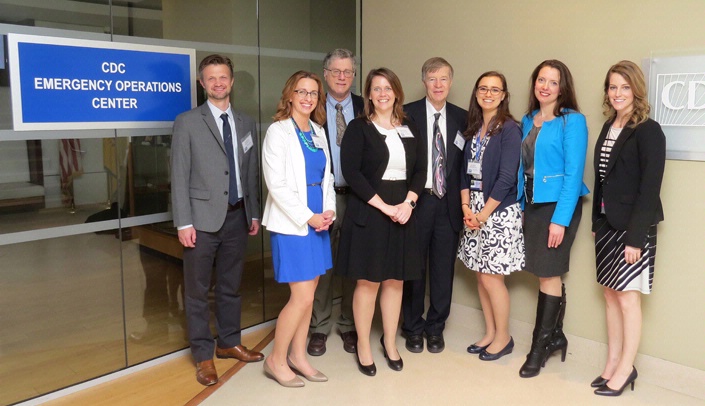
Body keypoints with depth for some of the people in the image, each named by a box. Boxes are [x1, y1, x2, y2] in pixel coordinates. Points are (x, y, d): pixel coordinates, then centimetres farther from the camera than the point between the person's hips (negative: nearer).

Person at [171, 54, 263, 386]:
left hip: (237, 217, 4)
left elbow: (252, 172, 12)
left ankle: (229, 343, 31)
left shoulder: (246, 123, 10)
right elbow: (179, 176, -6)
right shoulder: (187, 122, -2)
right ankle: (203, 355, 19)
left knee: (231, 286, 15)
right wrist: (183, 223, -11)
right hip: (203, 219, -4)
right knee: (198, 290, 5)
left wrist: (254, 213, 10)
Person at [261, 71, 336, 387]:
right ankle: (276, 360, 13)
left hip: (318, 222, 7)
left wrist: (329, 211, -1)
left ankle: (297, 356, 25)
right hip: (291, 224, -7)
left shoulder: (318, 132, 12)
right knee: (302, 297, -6)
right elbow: (276, 184, -14)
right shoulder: (278, 132, -8)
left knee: (307, 294, 11)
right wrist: (308, 217, -14)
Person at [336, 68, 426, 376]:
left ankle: (390, 342, 25)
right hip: (368, 212, -4)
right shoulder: (358, 128, -2)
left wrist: (407, 203, -9)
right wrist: (384, 206, -16)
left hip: (402, 212, 4)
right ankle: (363, 346, 17)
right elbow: (351, 172, -12)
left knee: (395, 280, 10)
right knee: (368, 281, 1)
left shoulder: (409, 129, 11)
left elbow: (420, 170, 7)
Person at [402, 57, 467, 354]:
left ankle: (436, 327, 26)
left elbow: (466, 160, 8)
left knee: (443, 267, 9)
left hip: (448, 203, 3)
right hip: (417, 200, -2)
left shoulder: (461, 118, 7)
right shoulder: (408, 114, -2)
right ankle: (413, 327, 25)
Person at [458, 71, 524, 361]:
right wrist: (466, 206, -3)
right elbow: (466, 170, 10)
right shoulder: (473, 128, 11)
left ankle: (503, 337, 18)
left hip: (499, 212, -6)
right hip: (474, 209, 6)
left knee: (491, 277, -1)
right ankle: (489, 333, 26)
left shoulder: (509, 129, -10)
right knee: (480, 274, 11)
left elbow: (506, 178, -16)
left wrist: (483, 214, -14)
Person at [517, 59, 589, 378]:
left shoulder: (572, 121, -8)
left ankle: (540, 346, 11)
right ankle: (555, 336, 27)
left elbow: (573, 173, -13)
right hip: (531, 203, 6)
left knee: (548, 274, -1)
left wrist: (560, 218, -18)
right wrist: (521, 205, 7)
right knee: (548, 274, 12)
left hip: (558, 204, -6)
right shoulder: (528, 121, 11)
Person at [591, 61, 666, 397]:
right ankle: (613, 363, 23)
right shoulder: (609, 127, 11)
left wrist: (635, 237, -19)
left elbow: (649, 188, -15)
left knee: (627, 296, 1)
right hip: (607, 223, 7)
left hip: (632, 226, -7)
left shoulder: (648, 131, -11)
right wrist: (596, 222, 9)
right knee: (610, 294, 11)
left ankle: (625, 369, 16)